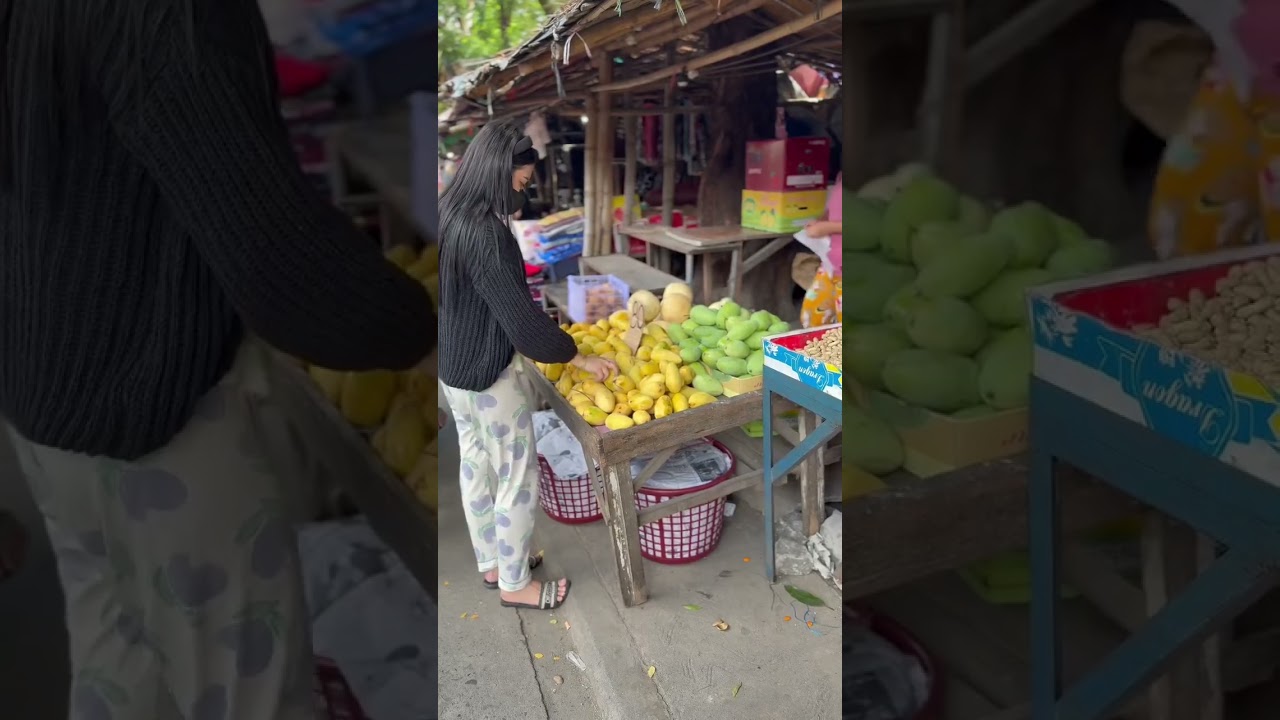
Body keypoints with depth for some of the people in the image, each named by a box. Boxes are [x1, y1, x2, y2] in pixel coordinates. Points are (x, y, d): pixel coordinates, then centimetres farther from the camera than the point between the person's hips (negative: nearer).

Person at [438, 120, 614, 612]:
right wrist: (579, 358, -17)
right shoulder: (483, 232, -28)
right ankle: (514, 584, 21)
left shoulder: (451, 215, 2)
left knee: (475, 464, 21)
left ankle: (491, 561, 38)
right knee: (518, 475, 6)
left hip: (453, 364, 9)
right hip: (489, 371, -9)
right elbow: (518, 314, -27)